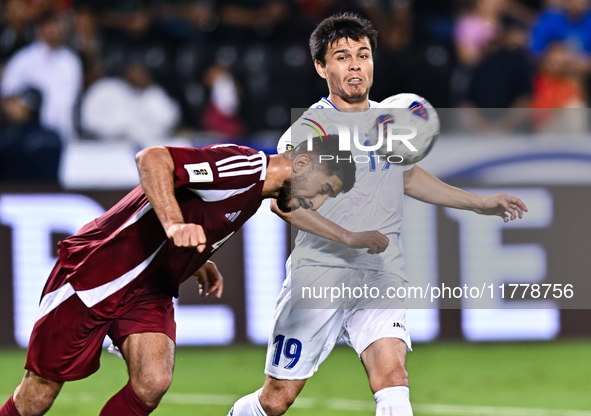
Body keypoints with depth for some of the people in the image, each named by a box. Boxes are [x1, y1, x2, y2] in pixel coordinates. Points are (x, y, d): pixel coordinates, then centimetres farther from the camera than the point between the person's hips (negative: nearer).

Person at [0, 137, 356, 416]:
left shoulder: (255, 193, 9)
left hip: (149, 292, 8)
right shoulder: (243, 165, -21)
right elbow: (152, 158, -32)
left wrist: (198, 263, 9)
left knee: (153, 383, -17)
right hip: (95, 273, -8)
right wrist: (174, 224, -43)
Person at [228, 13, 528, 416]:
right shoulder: (308, 127, -6)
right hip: (318, 275, -3)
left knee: (391, 374, -22)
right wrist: (349, 237, -27)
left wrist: (479, 202, 30)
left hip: (381, 277, 3)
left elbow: (407, 175, 32)